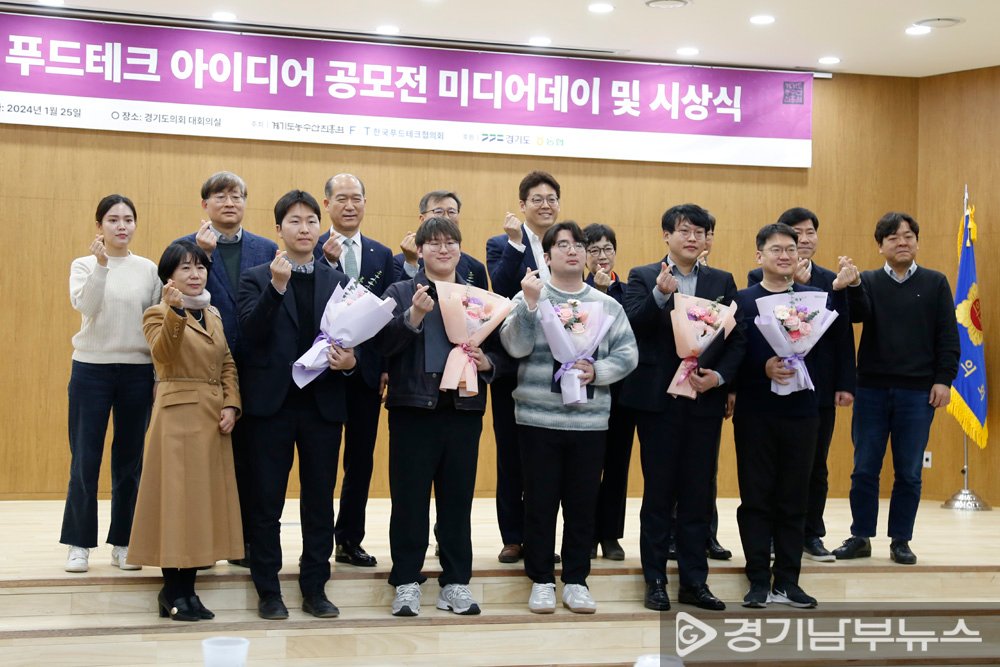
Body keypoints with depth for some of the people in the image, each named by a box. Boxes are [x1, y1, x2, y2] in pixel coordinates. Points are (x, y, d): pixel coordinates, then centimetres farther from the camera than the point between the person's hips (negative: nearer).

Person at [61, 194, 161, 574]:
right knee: (85, 460, -1)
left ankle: (122, 542, 14)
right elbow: (84, 305, -16)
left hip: (138, 372, 2)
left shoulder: (148, 269, 6)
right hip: (91, 369, -2)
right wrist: (101, 265, -28)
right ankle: (79, 544, 7)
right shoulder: (84, 265, 2)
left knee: (130, 460, 5)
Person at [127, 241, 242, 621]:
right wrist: (175, 312, -36)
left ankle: (187, 589, 15)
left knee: (206, 496, 7)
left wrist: (231, 404, 1)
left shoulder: (213, 315, 16)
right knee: (176, 495, -5)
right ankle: (173, 593, 2)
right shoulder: (157, 314, -3)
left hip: (213, 418, 7)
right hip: (178, 415, -7)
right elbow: (162, 354, -22)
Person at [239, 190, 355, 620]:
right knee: (267, 501, 3)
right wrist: (277, 286, -23)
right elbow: (251, 332, -12)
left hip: (323, 403, 2)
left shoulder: (338, 282, 11)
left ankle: (315, 588, 17)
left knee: (320, 500, 7)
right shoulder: (257, 278, 3)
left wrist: (350, 360, -11)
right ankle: (268, 591, 12)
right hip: (272, 402, -2)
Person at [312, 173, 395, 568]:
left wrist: (388, 367, -1)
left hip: (367, 370, 3)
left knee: (361, 459, 9)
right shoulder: (312, 252, -2)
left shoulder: (382, 255, 9)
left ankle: (350, 540, 19)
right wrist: (327, 263, -25)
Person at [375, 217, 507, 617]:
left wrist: (486, 362, -9)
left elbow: (499, 349, 12)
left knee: (458, 498, 6)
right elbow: (384, 343, -9)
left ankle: (456, 582, 14)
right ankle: (406, 582, 9)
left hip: (464, 408, 2)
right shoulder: (401, 292, 4)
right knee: (409, 498, 1)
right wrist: (414, 315, -21)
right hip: (413, 407, -2)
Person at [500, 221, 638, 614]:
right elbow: (516, 347, -10)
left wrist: (597, 371, -13)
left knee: (582, 503, 6)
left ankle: (575, 580, 17)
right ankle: (541, 580, 14)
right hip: (538, 418, -2)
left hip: (589, 420, 2)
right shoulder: (529, 298, 3)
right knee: (540, 501, 4)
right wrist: (530, 303, -20)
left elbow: (628, 354, 4)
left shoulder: (607, 305, 9)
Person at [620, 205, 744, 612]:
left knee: (699, 494, 6)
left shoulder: (722, 282, 9)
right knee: (658, 491, 4)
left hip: (704, 400, 2)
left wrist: (719, 376, -10)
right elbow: (633, 327, -12)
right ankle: (655, 580, 12)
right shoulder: (643, 278, 3)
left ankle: (694, 581, 14)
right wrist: (660, 294, -26)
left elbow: (737, 339, 5)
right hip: (658, 399, -2)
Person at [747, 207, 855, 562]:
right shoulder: (760, 278, -1)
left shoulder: (832, 281, 8)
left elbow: (844, 335, 5)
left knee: (816, 467, 9)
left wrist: (845, 384, -3)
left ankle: (811, 536, 18)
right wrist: (792, 284, -20)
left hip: (820, 388, 3)